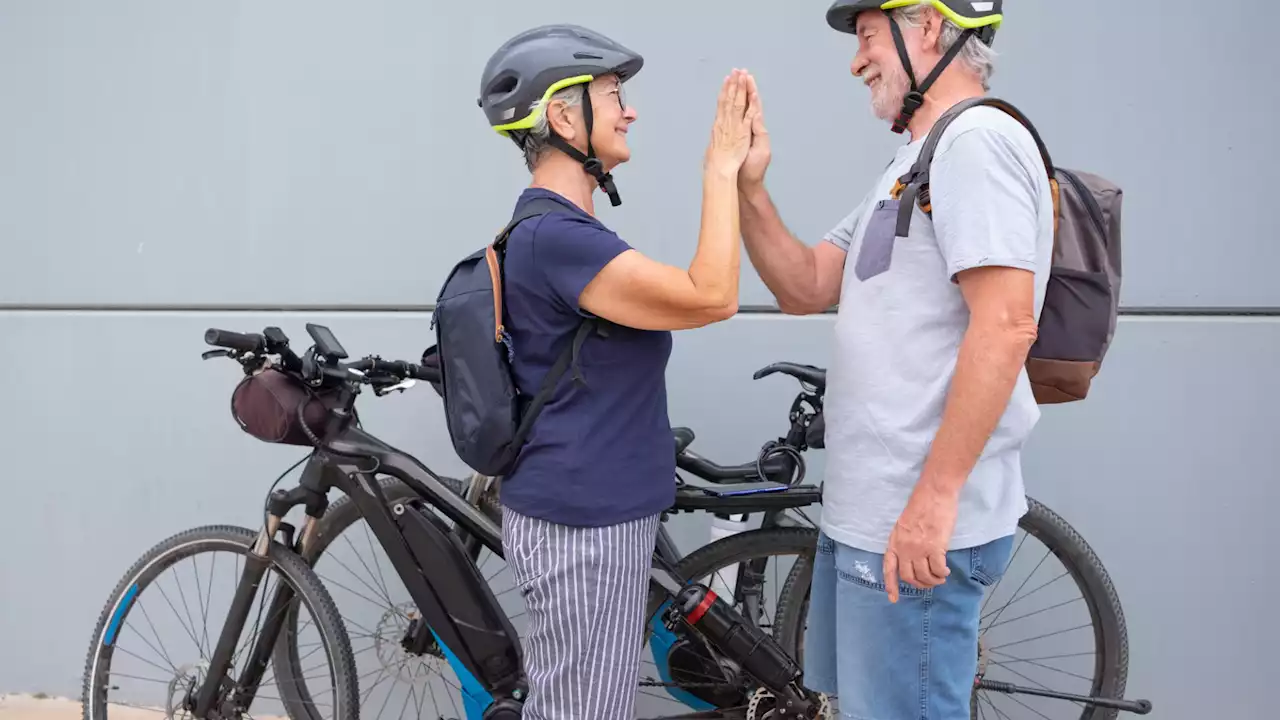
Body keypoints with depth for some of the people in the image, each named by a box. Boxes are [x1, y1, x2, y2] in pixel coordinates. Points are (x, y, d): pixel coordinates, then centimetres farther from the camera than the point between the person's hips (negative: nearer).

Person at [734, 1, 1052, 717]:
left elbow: (1005, 326, -24)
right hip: (864, 510, 10)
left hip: (921, 523, -10)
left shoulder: (979, 140, -14)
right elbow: (806, 287, 15)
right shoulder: (916, 159, 18)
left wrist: (935, 498, -25)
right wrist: (748, 188, 1)